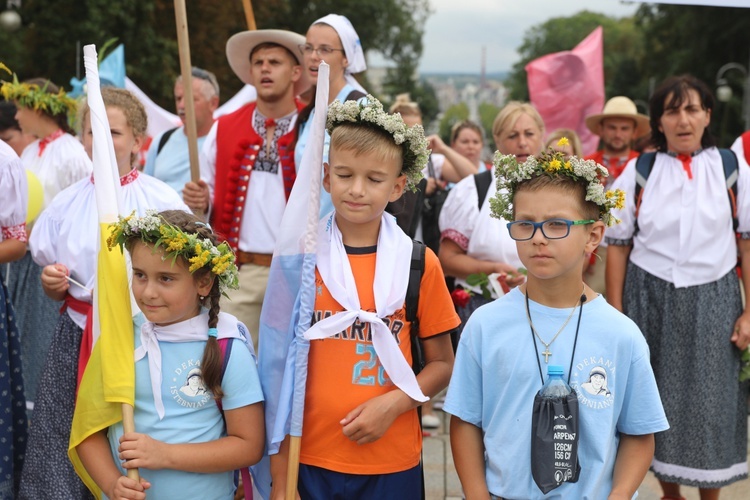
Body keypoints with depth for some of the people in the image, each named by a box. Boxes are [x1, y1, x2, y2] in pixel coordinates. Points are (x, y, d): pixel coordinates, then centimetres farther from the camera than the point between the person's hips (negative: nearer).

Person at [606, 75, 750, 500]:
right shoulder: (638, 173, 0)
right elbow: (618, 247, 3)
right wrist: (615, 315, 1)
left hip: (713, 301, 0)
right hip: (650, 300, 1)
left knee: (712, 403, 5)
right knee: (657, 400, 9)